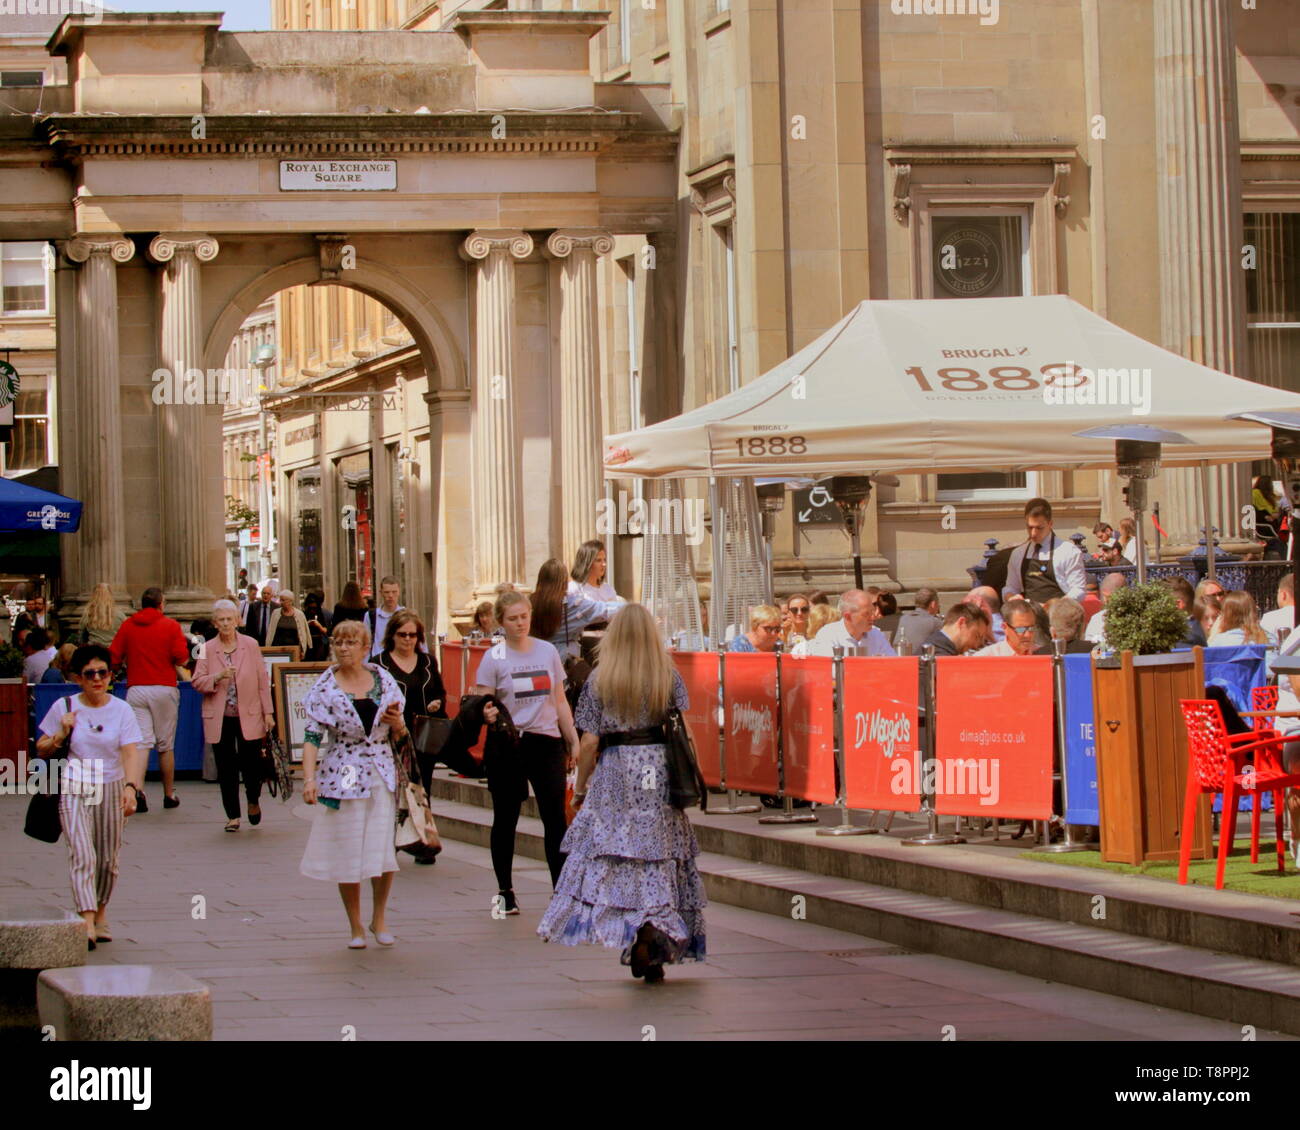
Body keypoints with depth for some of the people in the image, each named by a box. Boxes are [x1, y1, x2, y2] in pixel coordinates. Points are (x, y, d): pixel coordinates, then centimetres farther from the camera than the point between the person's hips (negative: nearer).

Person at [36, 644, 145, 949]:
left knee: (107, 858, 11)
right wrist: (60, 736, -14)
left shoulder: (121, 710, -2)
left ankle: (101, 912, 34)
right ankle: (88, 924, -25)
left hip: (112, 789, 2)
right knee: (83, 855, -17)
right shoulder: (64, 708, -1)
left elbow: (131, 752, -13)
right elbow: (42, 750, 7)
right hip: (74, 790, -2)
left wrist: (131, 787, -29)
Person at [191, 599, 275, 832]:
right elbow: (198, 683, 0)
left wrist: (268, 712, 1)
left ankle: (253, 801, 28)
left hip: (249, 717, -1)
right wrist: (218, 677, -19)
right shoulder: (207, 649, 2)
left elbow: (263, 679, 4)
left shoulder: (250, 645, 3)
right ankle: (232, 815, 16)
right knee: (225, 768, 4)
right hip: (219, 718, 1)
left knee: (251, 764, -2)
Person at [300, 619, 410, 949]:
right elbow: (312, 736, -7)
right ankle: (356, 927, 16)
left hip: (383, 776, 2)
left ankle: (379, 918, 17)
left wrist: (397, 723, -9)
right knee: (347, 853, 2)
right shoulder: (325, 689, -1)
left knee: (385, 851, -4)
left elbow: (400, 735, 15)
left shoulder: (383, 681, 7)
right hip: (343, 779, -2)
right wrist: (309, 778, -19)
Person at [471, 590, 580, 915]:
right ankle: (505, 891, 18)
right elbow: (483, 703, -3)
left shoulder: (548, 651, 8)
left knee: (555, 818, -3)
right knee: (505, 819, 7)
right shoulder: (494, 657, -1)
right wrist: (487, 714, -26)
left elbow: (560, 701, 14)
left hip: (546, 742, 2)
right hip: (507, 745, -2)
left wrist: (573, 741, 12)